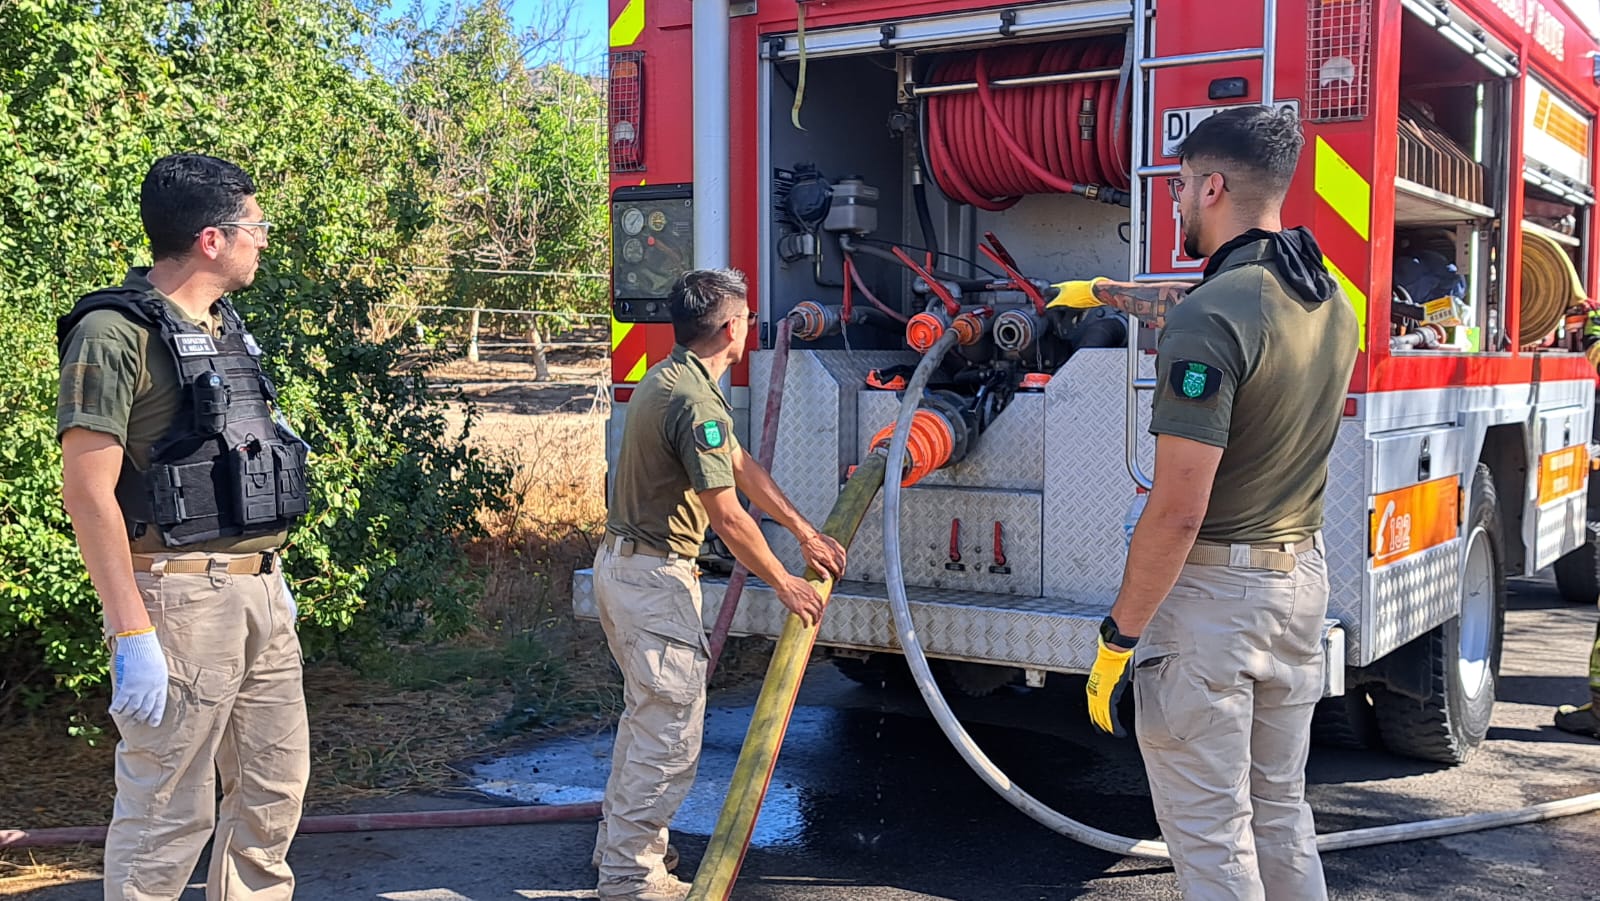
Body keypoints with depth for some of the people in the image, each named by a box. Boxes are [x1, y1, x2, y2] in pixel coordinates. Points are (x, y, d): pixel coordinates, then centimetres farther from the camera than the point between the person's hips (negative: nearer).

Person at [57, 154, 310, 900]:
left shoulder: (226, 328, 14)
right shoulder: (116, 333, -12)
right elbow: (88, 493, -17)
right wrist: (133, 634, -20)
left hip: (258, 593, 8)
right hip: (180, 598, -8)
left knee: (274, 794, 15)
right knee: (169, 816, 1)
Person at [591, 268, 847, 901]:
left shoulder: (664, 378, 11)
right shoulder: (696, 402, -23)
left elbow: (742, 466, 14)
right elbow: (728, 518, -22)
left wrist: (806, 533, 15)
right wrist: (784, 583, -9)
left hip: (621, 561, 11)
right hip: (656, 576, -11)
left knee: (646, 712, 23)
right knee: (671, 731, -3)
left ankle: (622, 842, 36)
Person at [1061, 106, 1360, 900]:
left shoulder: (1211, 321, -21)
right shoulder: (1330, 302, 6)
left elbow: (1178, 511, -23)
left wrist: (1118, 636, -14)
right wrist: (1104, 292, 42)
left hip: (1210, 593, -9)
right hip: (1301, 577, 9)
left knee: (1208, 830, 3)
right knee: (1280, 811, 20)